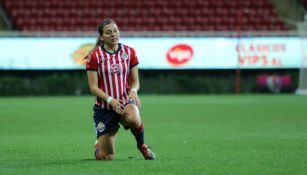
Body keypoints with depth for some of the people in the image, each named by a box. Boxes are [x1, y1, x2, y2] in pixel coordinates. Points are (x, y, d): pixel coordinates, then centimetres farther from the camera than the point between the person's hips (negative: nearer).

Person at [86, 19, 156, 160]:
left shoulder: (129, 52, 2)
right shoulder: (94, 56, -6)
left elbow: (135, 81, 8)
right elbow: (93, 87, -7)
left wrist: (133, 90, -16)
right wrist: (110, 100, -22)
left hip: (126, 102, 1)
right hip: (104, 107, -1)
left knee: (132, 118, -39)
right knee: (106, 158, -5)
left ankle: (142, 145, -7)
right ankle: (99, 143, 35)